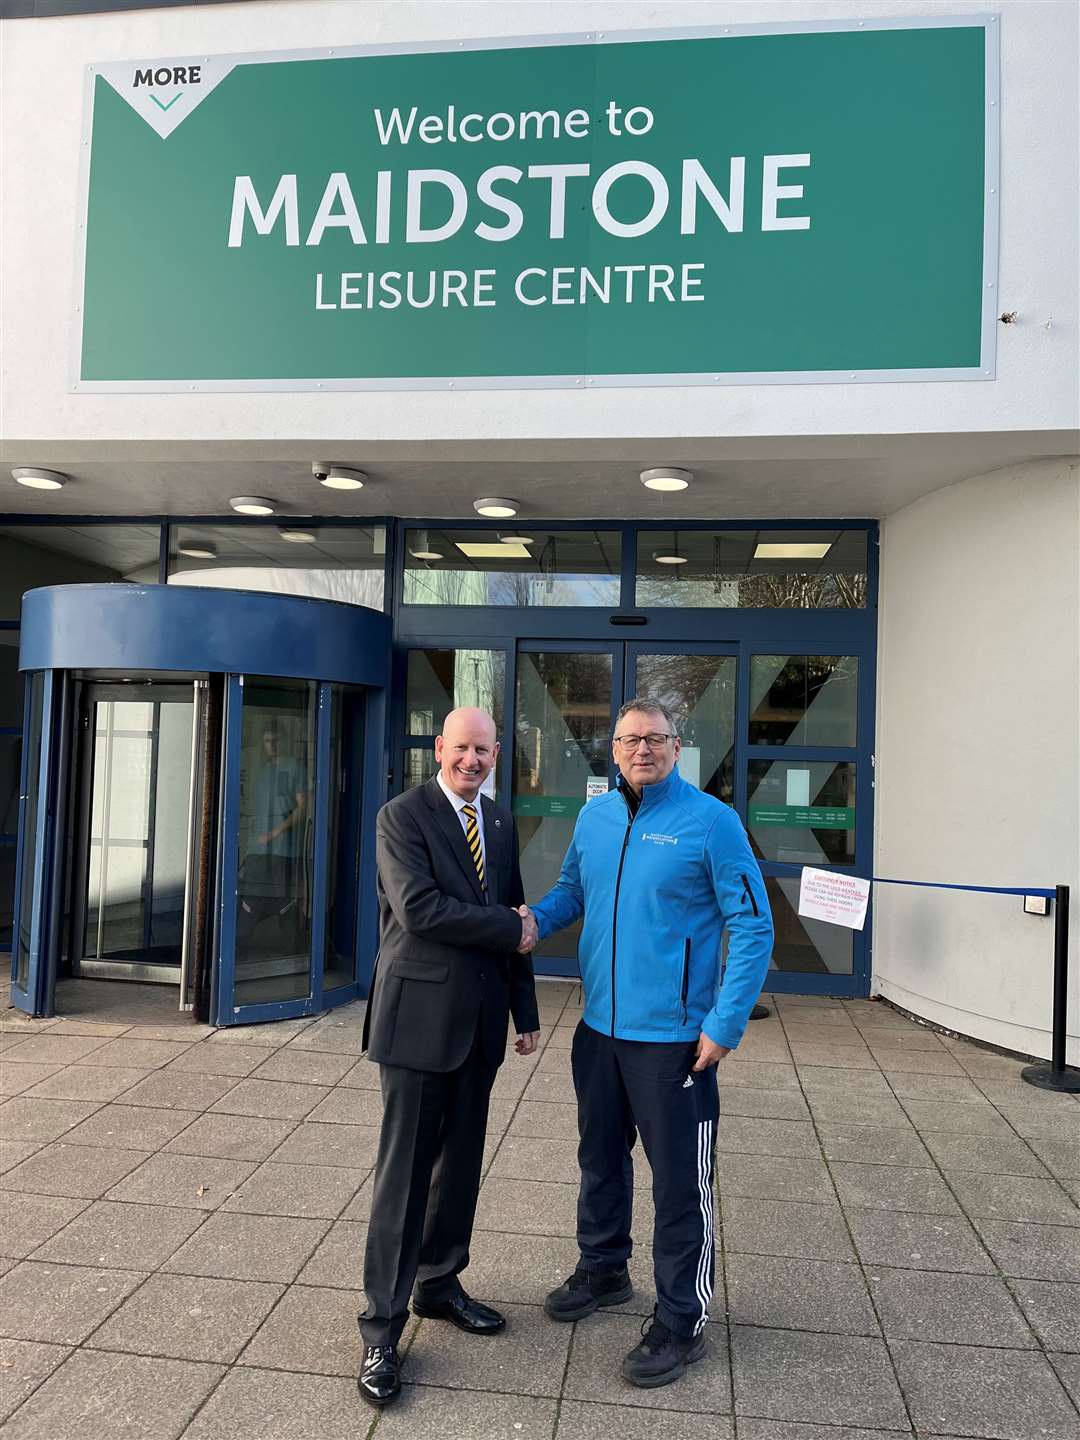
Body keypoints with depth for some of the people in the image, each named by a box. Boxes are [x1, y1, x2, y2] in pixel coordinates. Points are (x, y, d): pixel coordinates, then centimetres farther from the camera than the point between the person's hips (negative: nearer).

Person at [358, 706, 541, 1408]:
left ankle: (439, 1284, 35)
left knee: (461, 1165, 16)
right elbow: (419, 909, -21)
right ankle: (383, 1328, 14)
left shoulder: (502, 822, 11)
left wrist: (526, 1011, 13)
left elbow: (517, 920, 14)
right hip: (420, 1016, -6)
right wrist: (509, 926, -12)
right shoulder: (402, 817, -9)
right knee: (405, 1172, 1)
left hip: (480, 1021, 6)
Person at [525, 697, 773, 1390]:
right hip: (600, 1025, 6)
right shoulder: (595, 815, 3)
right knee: (600, 1157, 22)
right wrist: (536, 916, -6)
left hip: (674, 1034, -6)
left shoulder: (711, 820, -14)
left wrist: (726, 1024, -16)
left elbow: (753, 928, -12)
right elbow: (573, 890, 16)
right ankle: (603, 1270, 45)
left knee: (681, 1181, 5)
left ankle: (681, 1323, 23)